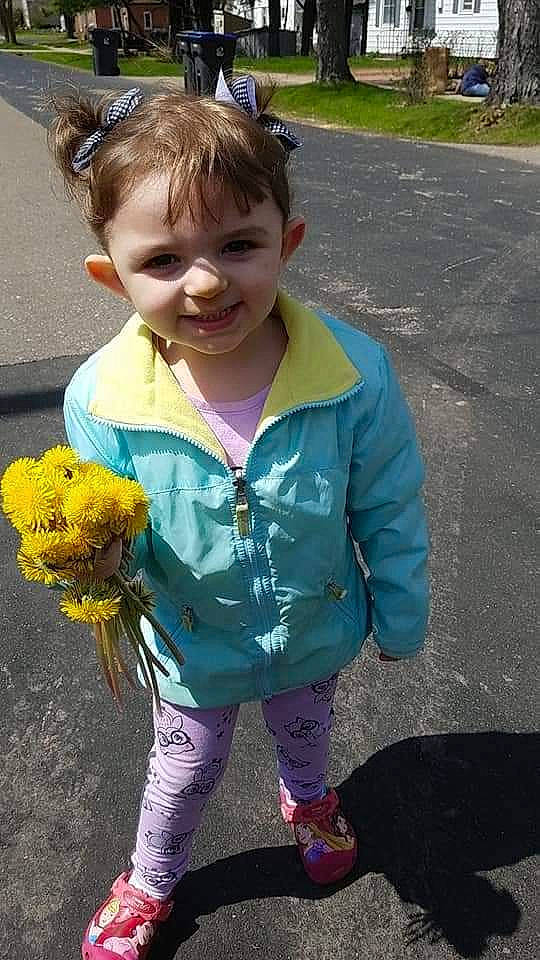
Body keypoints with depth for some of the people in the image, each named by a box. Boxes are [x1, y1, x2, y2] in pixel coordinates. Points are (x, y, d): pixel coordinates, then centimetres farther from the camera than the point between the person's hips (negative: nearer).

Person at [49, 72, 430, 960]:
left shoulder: (355, 374, -29)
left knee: (306, 733, 34)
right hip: (194, 648, 0)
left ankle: (307, 797, 72)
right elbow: (119, 537, -14)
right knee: (185, 771, 27)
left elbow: (391, 512, -13)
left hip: (319, 629, 1)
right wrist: (100, 553, -37)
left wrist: (399, 617, -2)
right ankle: (152, 881, 61)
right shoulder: (101, 399, -28)